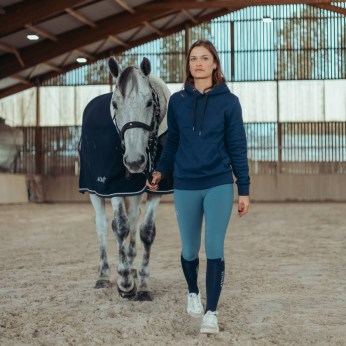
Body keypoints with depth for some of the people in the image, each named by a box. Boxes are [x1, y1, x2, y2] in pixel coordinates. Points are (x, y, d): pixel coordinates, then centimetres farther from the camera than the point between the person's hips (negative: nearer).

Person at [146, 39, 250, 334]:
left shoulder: (228, 101, -2)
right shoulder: (177, 101, 3)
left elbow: (238, 147, 0)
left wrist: (244, 190, -2)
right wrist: (160, 171, 8)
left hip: (219, 185, -2)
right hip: (185, 187, 2)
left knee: (215, 249, -8)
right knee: (190, 250, 11)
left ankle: (211, 313, 0)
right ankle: (193, 293, 38)